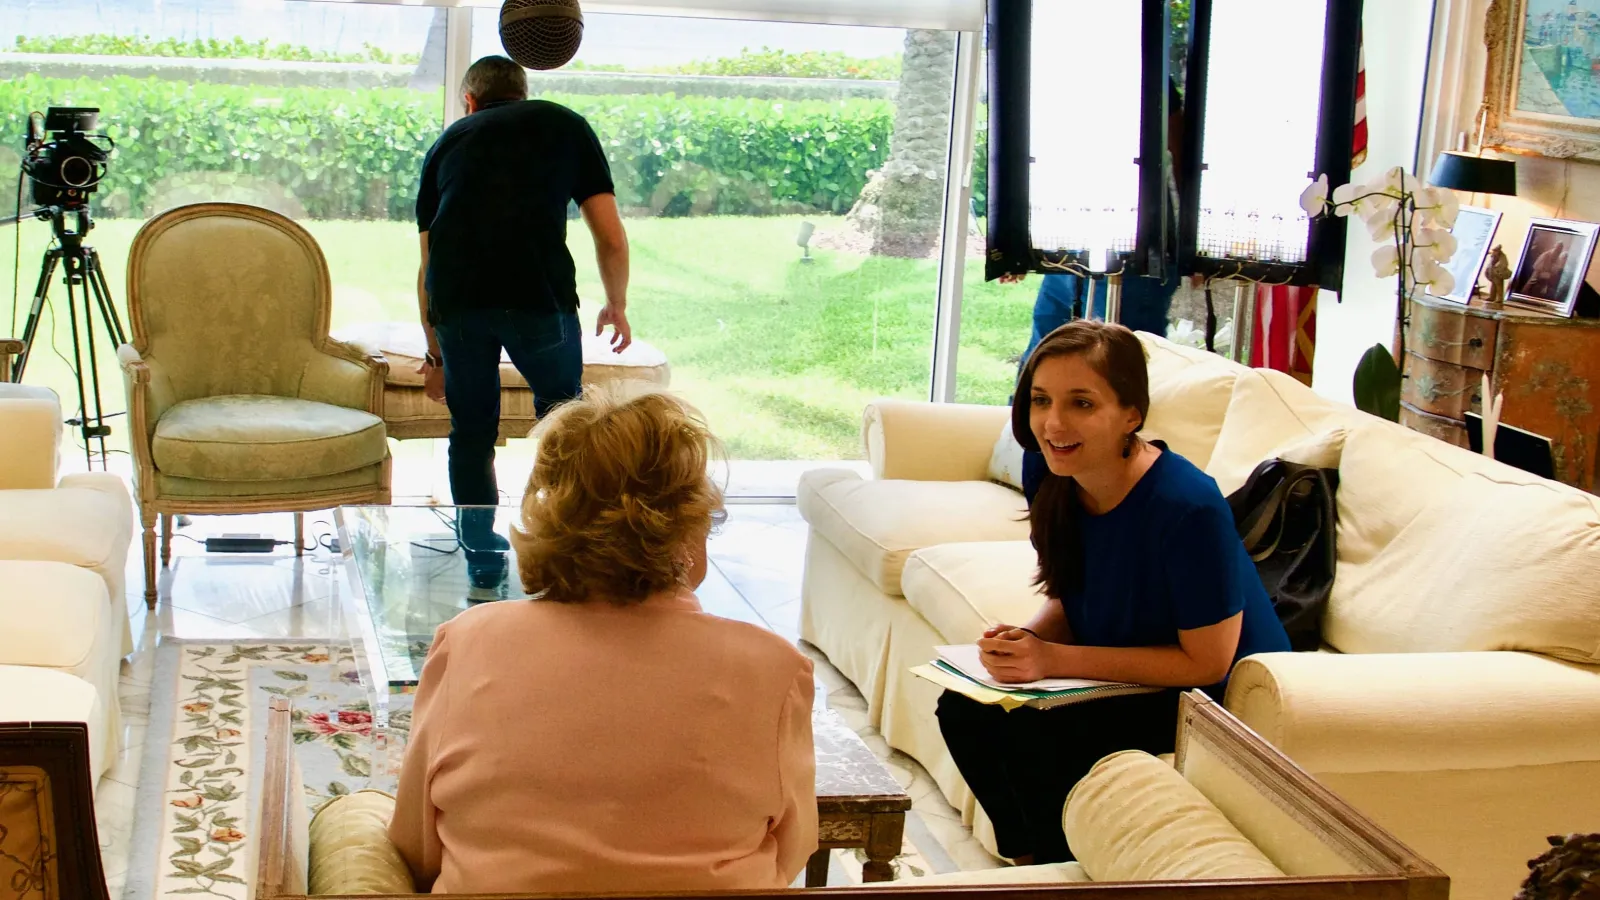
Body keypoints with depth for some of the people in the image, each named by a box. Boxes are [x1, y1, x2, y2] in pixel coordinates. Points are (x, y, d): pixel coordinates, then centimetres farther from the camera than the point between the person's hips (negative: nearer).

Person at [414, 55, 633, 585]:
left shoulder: (449, 142, 27)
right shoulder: (564, 125, 22)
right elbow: (611, 238, 16)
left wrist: (435, 352, 38)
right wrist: (617, 306, 32)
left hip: (456, 297, 2)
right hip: (540, 291, -2)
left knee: (471, 431, 18)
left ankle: (482, 559, 24)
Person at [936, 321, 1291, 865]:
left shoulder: (1188, 507, -29)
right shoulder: (1064, 484, -7)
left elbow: (1207, 662, -23)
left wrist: (1055, 660, -26)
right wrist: (1023, 640, -16)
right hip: (1126, 678, 7)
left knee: (1033, 734, -24)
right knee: (965, 711, -6)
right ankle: (1031, 862, 14)